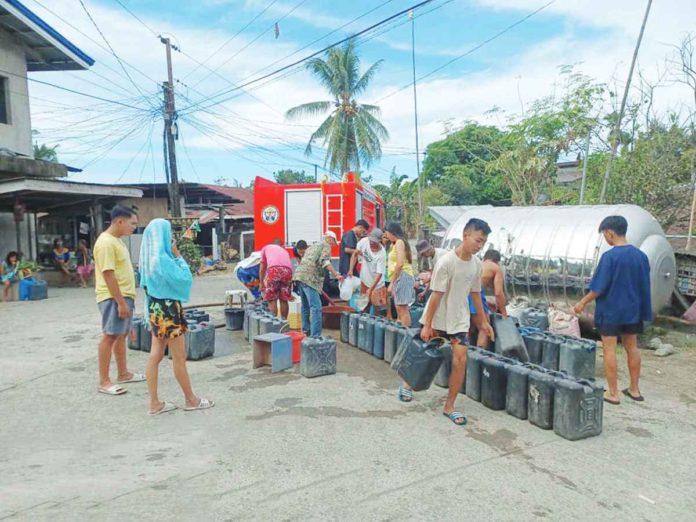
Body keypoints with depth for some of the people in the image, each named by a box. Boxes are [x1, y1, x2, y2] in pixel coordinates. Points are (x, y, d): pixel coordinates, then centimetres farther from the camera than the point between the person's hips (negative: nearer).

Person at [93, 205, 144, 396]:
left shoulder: (116, 240, 13)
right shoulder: (106, 242, -18)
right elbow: (108, 275, -23)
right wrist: (120, 302, -24)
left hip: (124, 295, 10)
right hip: (113, 298, -10)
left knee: (121, 335, 16)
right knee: (109, 336, -5)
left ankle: (123, 374, 26)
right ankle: (104, 382, 2)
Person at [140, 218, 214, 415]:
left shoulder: (148, 258, 7)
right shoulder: (163, 258, -21)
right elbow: (184, 278, -18)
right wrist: (178, 256, -11)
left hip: (154, 308, 9)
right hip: (168, 309, -9)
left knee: (155, 356, 10)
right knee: (179, 357, 3)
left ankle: (154, 403, 16)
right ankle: (191, 400, 17)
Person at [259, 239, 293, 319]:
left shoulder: (266, 248, 33)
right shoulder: (285, 251, 39)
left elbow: (262, 269, 32)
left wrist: (262, 284, 44)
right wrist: (289, 293, 45)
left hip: (274, 269, -3)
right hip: (287, 270, 3)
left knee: (271, 300, 4)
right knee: (284, 300, 14)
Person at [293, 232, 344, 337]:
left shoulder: (313, 246, 31)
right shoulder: (326, 246, 6)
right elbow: (324, 261, -13)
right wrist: (336, 274, -21)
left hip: (299, 275, 9)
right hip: (309, 277, -9)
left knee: (305, 305, 21)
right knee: (316, 307, -12)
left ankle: (306, 330, 30)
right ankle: (315, 336, -18)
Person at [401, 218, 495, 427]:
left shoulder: (476, 264, -2)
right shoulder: (446, 261, -22)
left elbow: (475, 293, 10)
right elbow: (436, 295, -20)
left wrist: (483, 320, 13)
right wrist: (427, 325, -17)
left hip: (459, 320, 4)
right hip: (436, 319, -4)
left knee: (460, 360, -7)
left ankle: (449, 407, 7)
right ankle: (407, 384, 42)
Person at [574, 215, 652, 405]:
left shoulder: (609, 256, -18)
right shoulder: (640, 255, 2)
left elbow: (599, 287, -18)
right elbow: (645, 286, 8)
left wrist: (583, 302, -4)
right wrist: (643, 310, 17)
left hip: (610, 311, -6)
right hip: (632, 310, 6)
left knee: (609, 350, 2)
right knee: (632, 348, 16)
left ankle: (612, 393, 7)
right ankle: (634, 389, 26)